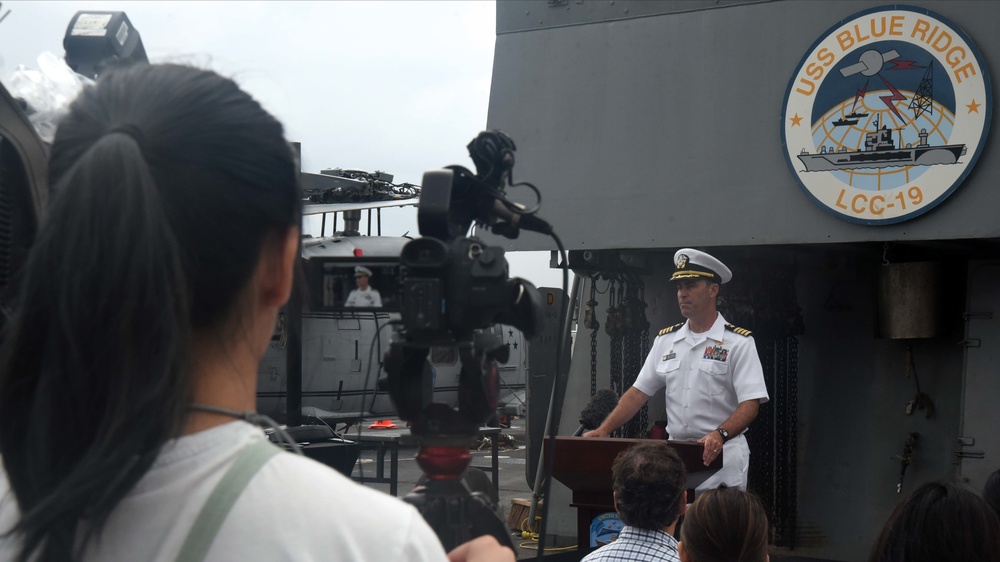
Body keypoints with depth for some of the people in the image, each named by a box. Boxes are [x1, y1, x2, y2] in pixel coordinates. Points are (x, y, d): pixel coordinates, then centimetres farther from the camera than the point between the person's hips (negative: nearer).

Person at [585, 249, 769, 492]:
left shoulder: (738, 342, -4)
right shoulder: (666, 340, 12)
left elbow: (750, 404, -12)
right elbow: (639, 392, 12)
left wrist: (720, 435, -29)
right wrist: (603, 430, -1)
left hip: (721, 456, -4)